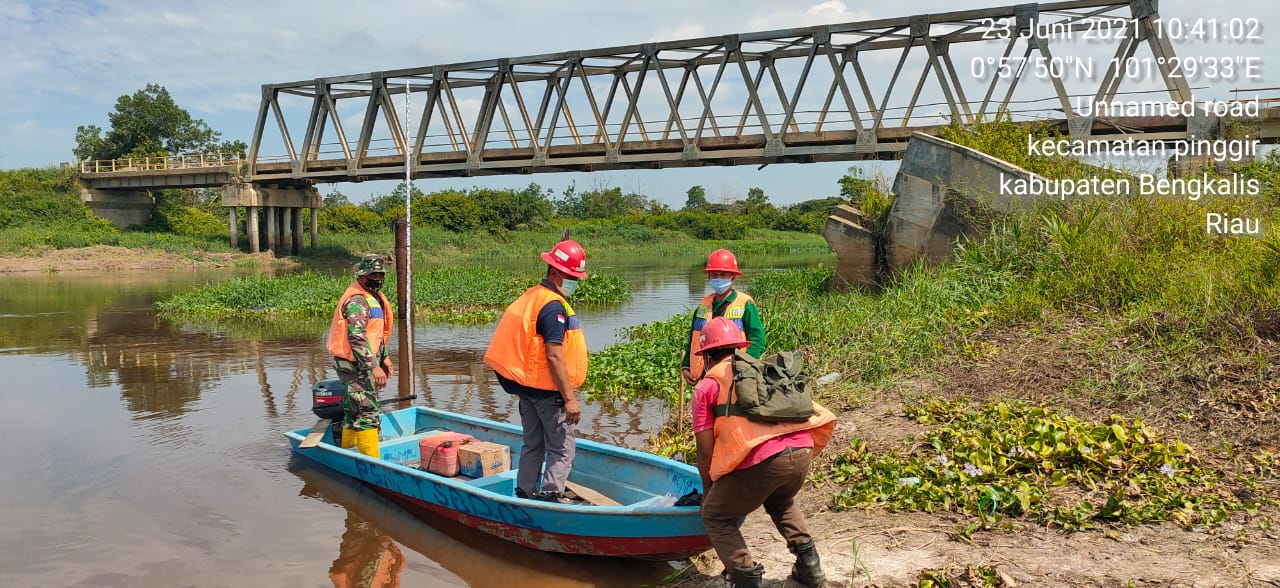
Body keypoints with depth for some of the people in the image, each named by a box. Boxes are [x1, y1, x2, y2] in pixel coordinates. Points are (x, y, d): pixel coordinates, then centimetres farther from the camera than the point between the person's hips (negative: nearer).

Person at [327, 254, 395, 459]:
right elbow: (357, 337, -26)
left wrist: (384, 357, 21)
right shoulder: (357, 300, -17)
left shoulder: (373, 297, 16)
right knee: (368, 412, -11)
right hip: (355, 364, -10)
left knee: (353, 411, 17)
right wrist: (374, 366, -30)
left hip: (361, 364, 10)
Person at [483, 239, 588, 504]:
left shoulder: (531, 296, 11)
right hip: (547, 390, -9)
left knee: (533, 444, 19)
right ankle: (551, 495, -1)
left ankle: (525, 493, 25)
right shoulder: (554, 306, -18)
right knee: (562, 448, -1)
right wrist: (569, 398, -22)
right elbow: (554, 356, -24)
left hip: (526, 385, 9)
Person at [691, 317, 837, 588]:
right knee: (781, 502, 37)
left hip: (760, 460, -6)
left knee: (716, 517, 18)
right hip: (801, 452, 6)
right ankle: (809, 566, 31)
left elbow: (705, 451, 10)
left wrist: (708, 491, 26)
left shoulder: (707, 386, 13)